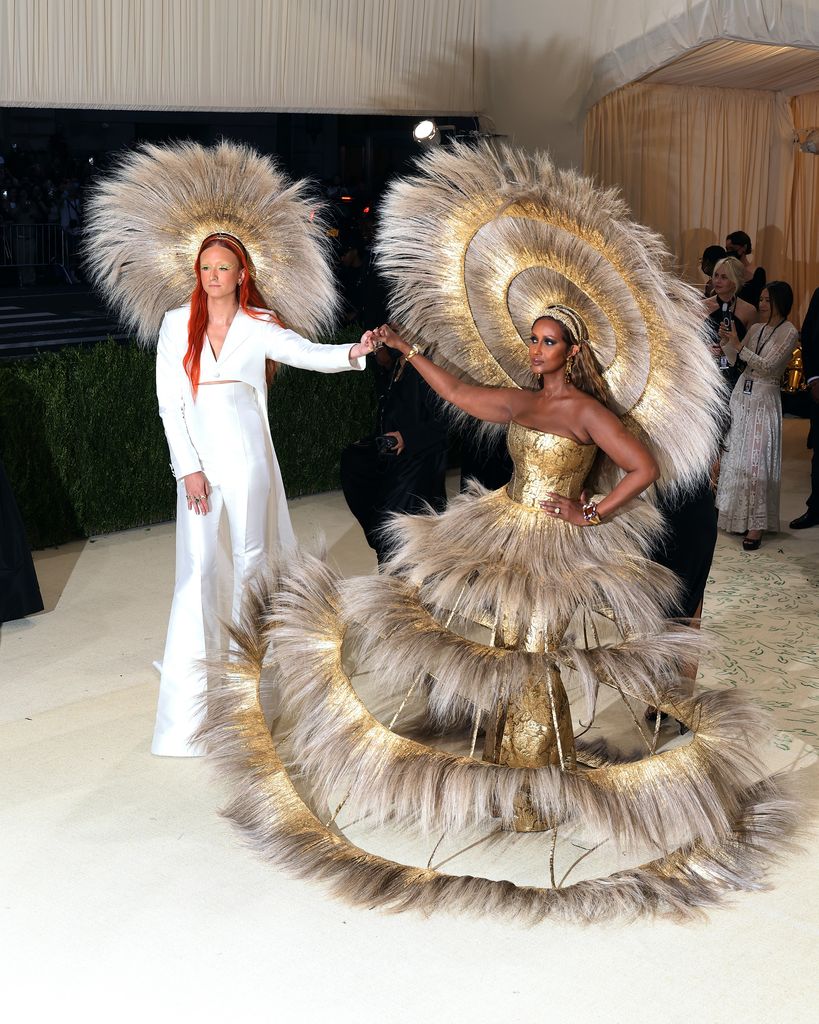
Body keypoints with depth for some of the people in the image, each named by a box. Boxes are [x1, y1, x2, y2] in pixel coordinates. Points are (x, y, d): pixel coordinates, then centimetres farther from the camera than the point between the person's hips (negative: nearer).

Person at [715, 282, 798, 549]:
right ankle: (739, 516, 19)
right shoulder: (756, 329, 10)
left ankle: (756, 526, -4)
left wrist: (739, 346, -19)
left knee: (755, 462, -8)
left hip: (764, 401, -6)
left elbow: (768, 366, -17)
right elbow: (735, 361, 10)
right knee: (736, 456, 8)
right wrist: (725, 342, -6)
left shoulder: (788, 332, -9)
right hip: (742, 395, 6)